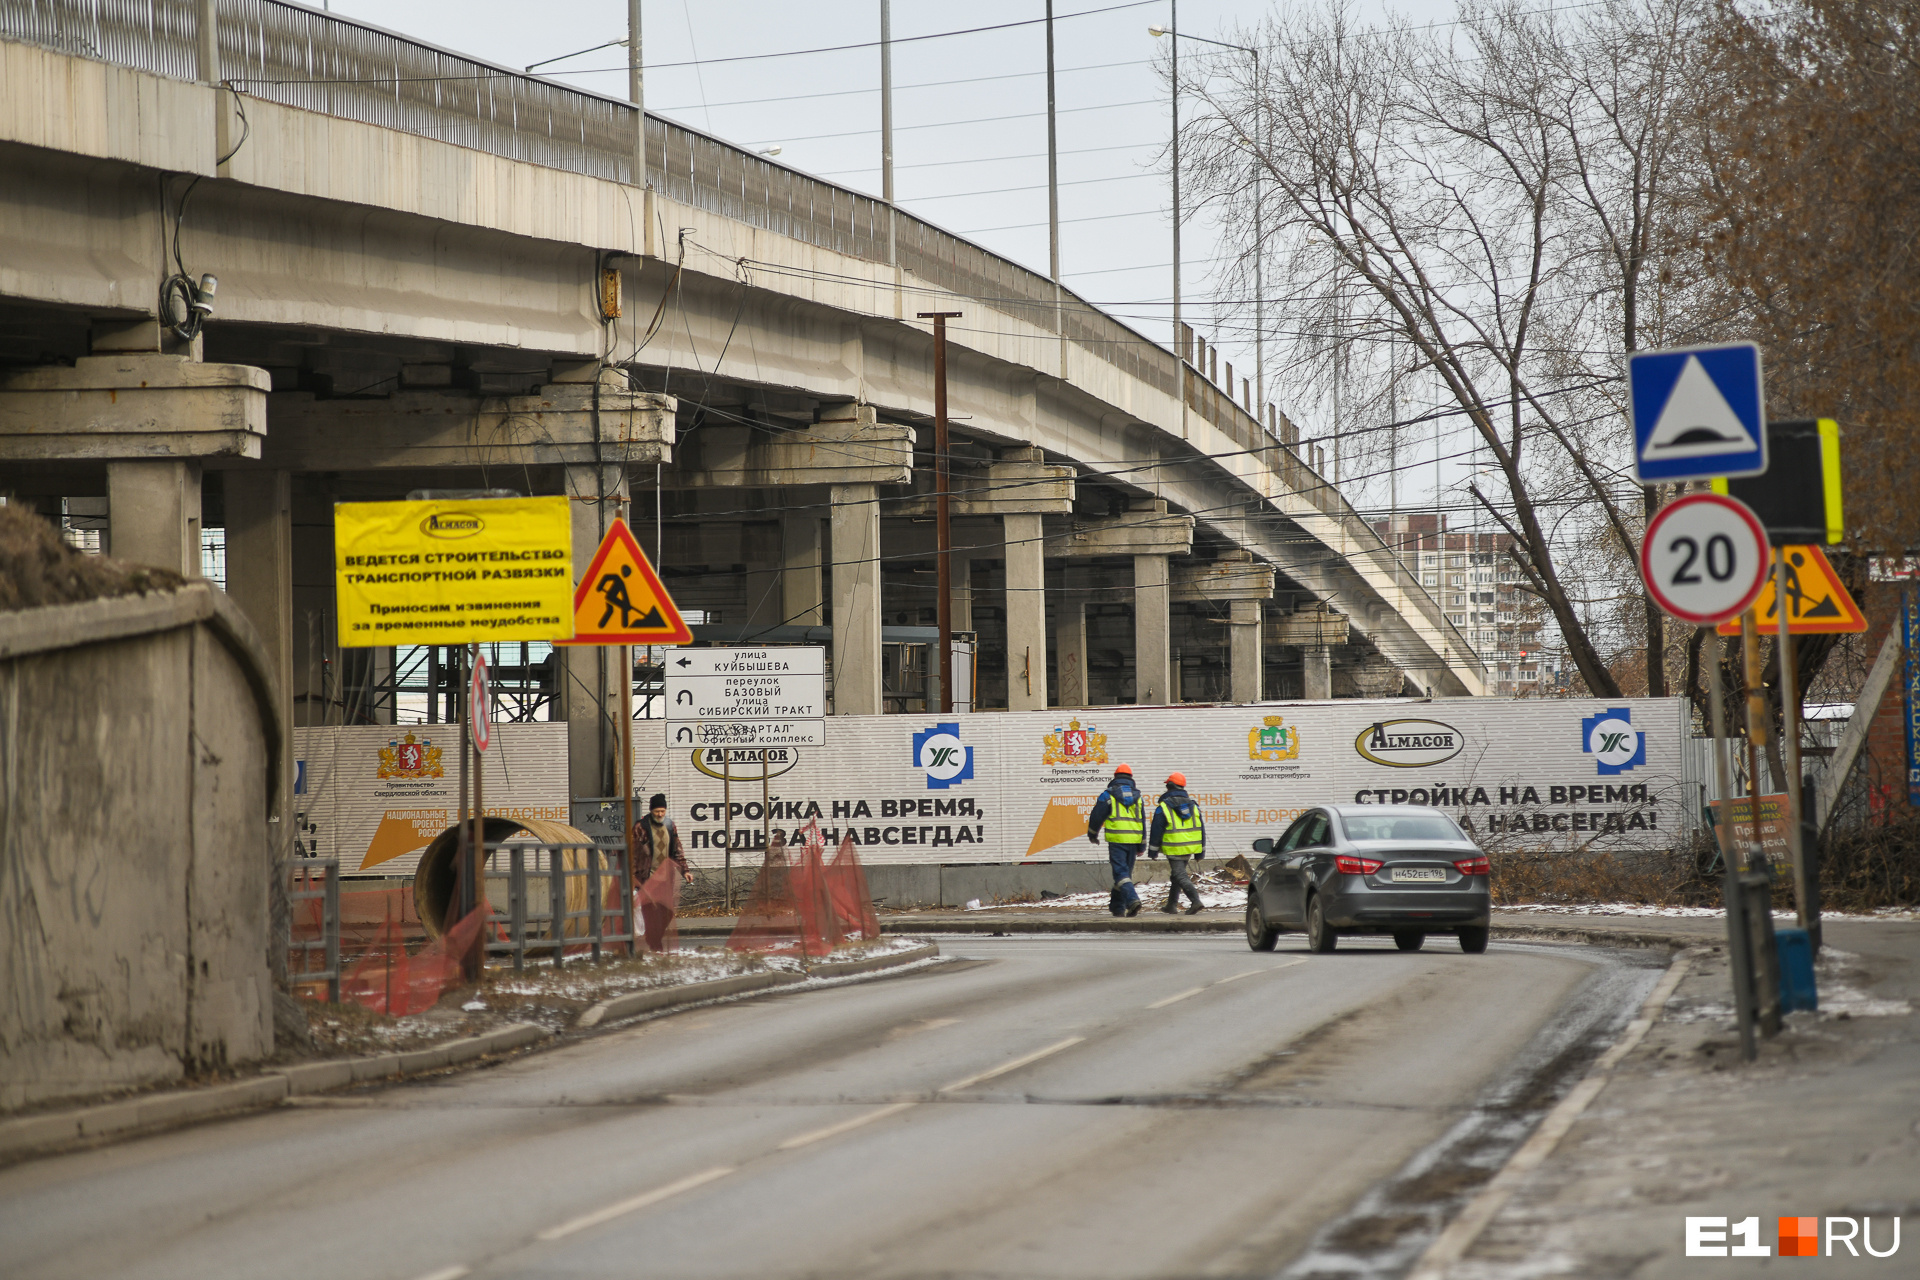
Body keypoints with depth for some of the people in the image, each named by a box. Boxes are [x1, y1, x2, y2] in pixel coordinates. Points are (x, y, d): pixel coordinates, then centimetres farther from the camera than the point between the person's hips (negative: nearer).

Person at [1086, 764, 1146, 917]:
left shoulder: (1108, 795, 0)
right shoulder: (1138, 796, 13)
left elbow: (1097, 816, 2)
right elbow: (1143, 821, 14)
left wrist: (1092, 834, 19)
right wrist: (1141, 845, 18)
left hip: (1116, 840, -4)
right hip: (1133, 840, 4)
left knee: (1120, 872, -9)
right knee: (1126, 872, 13)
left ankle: (1132, 899, -31)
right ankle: (1117, 906, 20)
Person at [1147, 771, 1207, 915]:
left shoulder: (1163, 807, -8)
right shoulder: (1192, 805, 8)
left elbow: (1156, 831, -6)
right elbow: (1201, 829, 11)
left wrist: (1153, 851, 3)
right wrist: (1201, 852, 17)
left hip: (1174, 849, -6)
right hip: (1190, 848, 6)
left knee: (1180, 876, -8)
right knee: (1176, 876, 19)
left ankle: (1196, 900, -25)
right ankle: (1172, 905, 26)